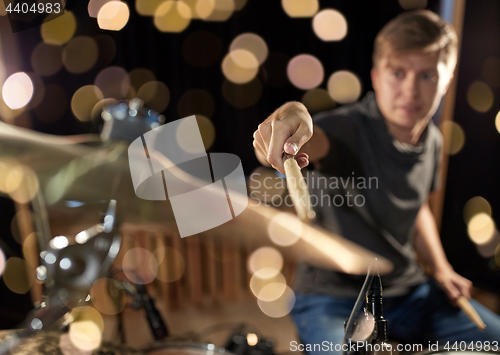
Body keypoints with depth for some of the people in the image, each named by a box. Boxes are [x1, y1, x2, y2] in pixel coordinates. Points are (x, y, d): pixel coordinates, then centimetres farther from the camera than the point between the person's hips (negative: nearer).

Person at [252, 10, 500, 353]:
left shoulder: (432, 140, 1)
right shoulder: (349, 128, -21)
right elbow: (313, 141, -44)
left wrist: (440, 269, 5)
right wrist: (292, 119, -67)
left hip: (409, 289, 6)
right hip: (333, 296, -6)